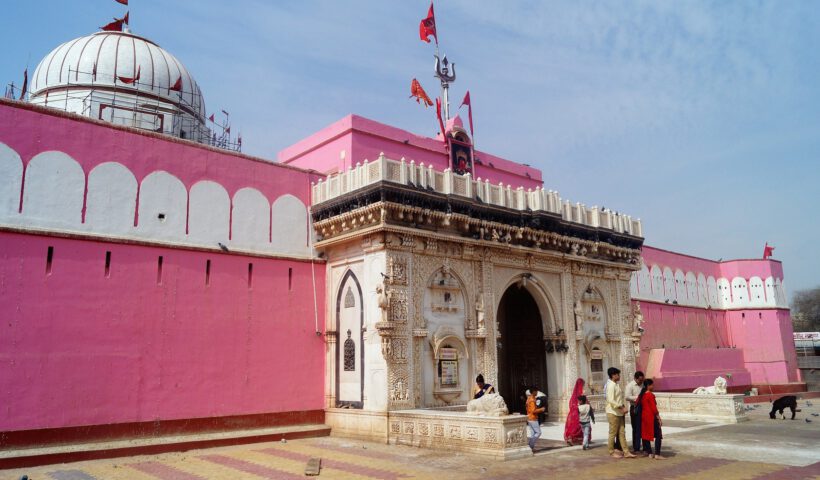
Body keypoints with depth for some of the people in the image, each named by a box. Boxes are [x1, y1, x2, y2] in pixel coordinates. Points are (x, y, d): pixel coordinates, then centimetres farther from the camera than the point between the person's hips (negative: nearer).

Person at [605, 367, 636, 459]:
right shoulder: (611, 386, -16)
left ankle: (626, 452, 11)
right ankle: (612, 452, 9)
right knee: (613, 433, 0)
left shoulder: (616, 385, 14)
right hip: (613, 413, -9)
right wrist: (622, 408, -20)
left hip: (619, 413, 9)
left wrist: (623, 407, 7)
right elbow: (611, 401, -22)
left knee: (622, 433, 8)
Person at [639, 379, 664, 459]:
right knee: (658, 436, -2)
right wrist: (659, 418, -12)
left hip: (644, 416, 8)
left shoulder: (642, 395, 8)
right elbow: (654, 408, -17)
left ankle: (650, 453, 15)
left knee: (646, 434, 11)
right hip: (652, 417, -8)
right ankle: (657, 454, -6)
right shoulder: (650, 395, -15)